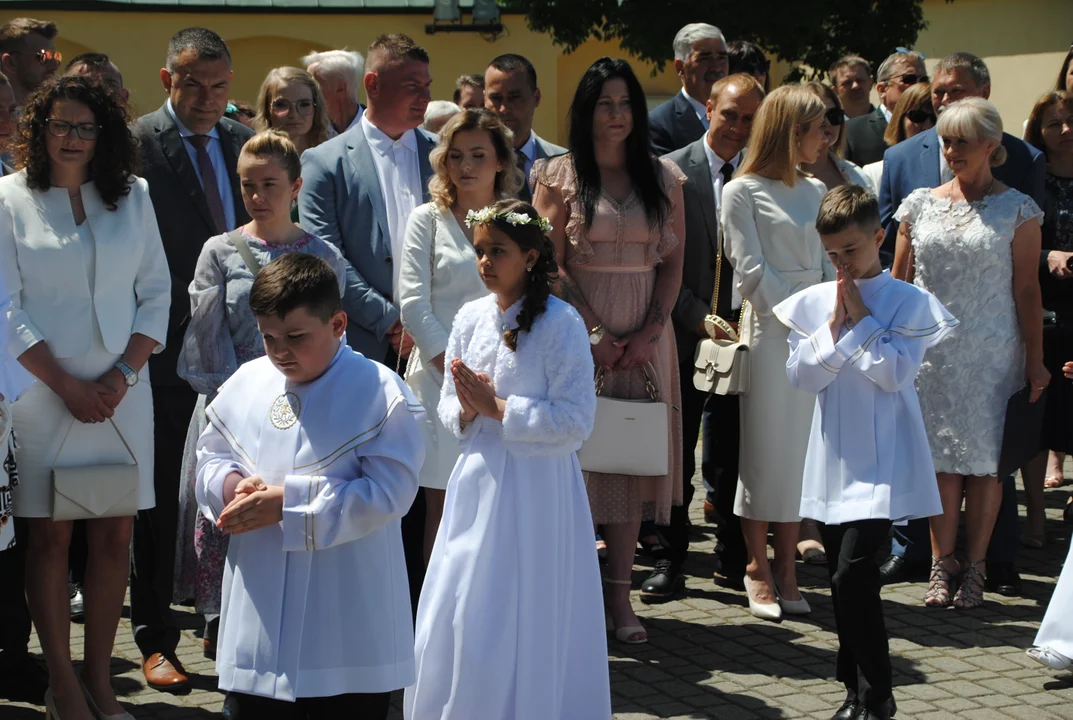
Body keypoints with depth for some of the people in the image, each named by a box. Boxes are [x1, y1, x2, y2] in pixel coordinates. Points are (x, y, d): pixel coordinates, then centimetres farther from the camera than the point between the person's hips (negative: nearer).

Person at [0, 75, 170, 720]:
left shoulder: (133, 196, 8)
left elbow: (157, 293, 7)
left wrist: (123, 375, -5)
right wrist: (66, 384, -9)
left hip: (122, 393, 3)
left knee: (115, 535, 3)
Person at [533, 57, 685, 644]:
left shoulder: (663, 179, 9)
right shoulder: (561, 176, 1)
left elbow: (674, 261, 6)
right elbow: (550, 264, -4)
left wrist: (650, 332, -7)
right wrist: (595, 333, -11)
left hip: (645, 338, 3)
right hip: (579, 332, -2)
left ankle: (619, 594, 5)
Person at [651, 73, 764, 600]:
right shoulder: (672, 171, -1)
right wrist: (699, 318, -11)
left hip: (742, 333, 1)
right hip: (686, 334, -1)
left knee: (732, 454, 7)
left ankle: (734, 557, 19)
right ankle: (669, 560, 12)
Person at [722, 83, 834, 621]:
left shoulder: (814, 191, 14)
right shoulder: (742, 192, -3)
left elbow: (828, 265, 12)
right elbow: (751, 271, -8)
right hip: (770, 334, -5)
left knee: (804, 450, 6)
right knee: (765, 447, -1)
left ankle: (786, 566, 13)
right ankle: (757, 567, 10)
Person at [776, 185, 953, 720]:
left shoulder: (908, 303, -4)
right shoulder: (813, 303, 6)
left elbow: (895, 372, -15)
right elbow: (801, 376, 0)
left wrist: (861, 318, -10)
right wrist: (836, 325, -8)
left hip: (882, 461, -5)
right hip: (834, 460, 5)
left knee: (852, 572, -15)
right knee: (843, 578, 12)